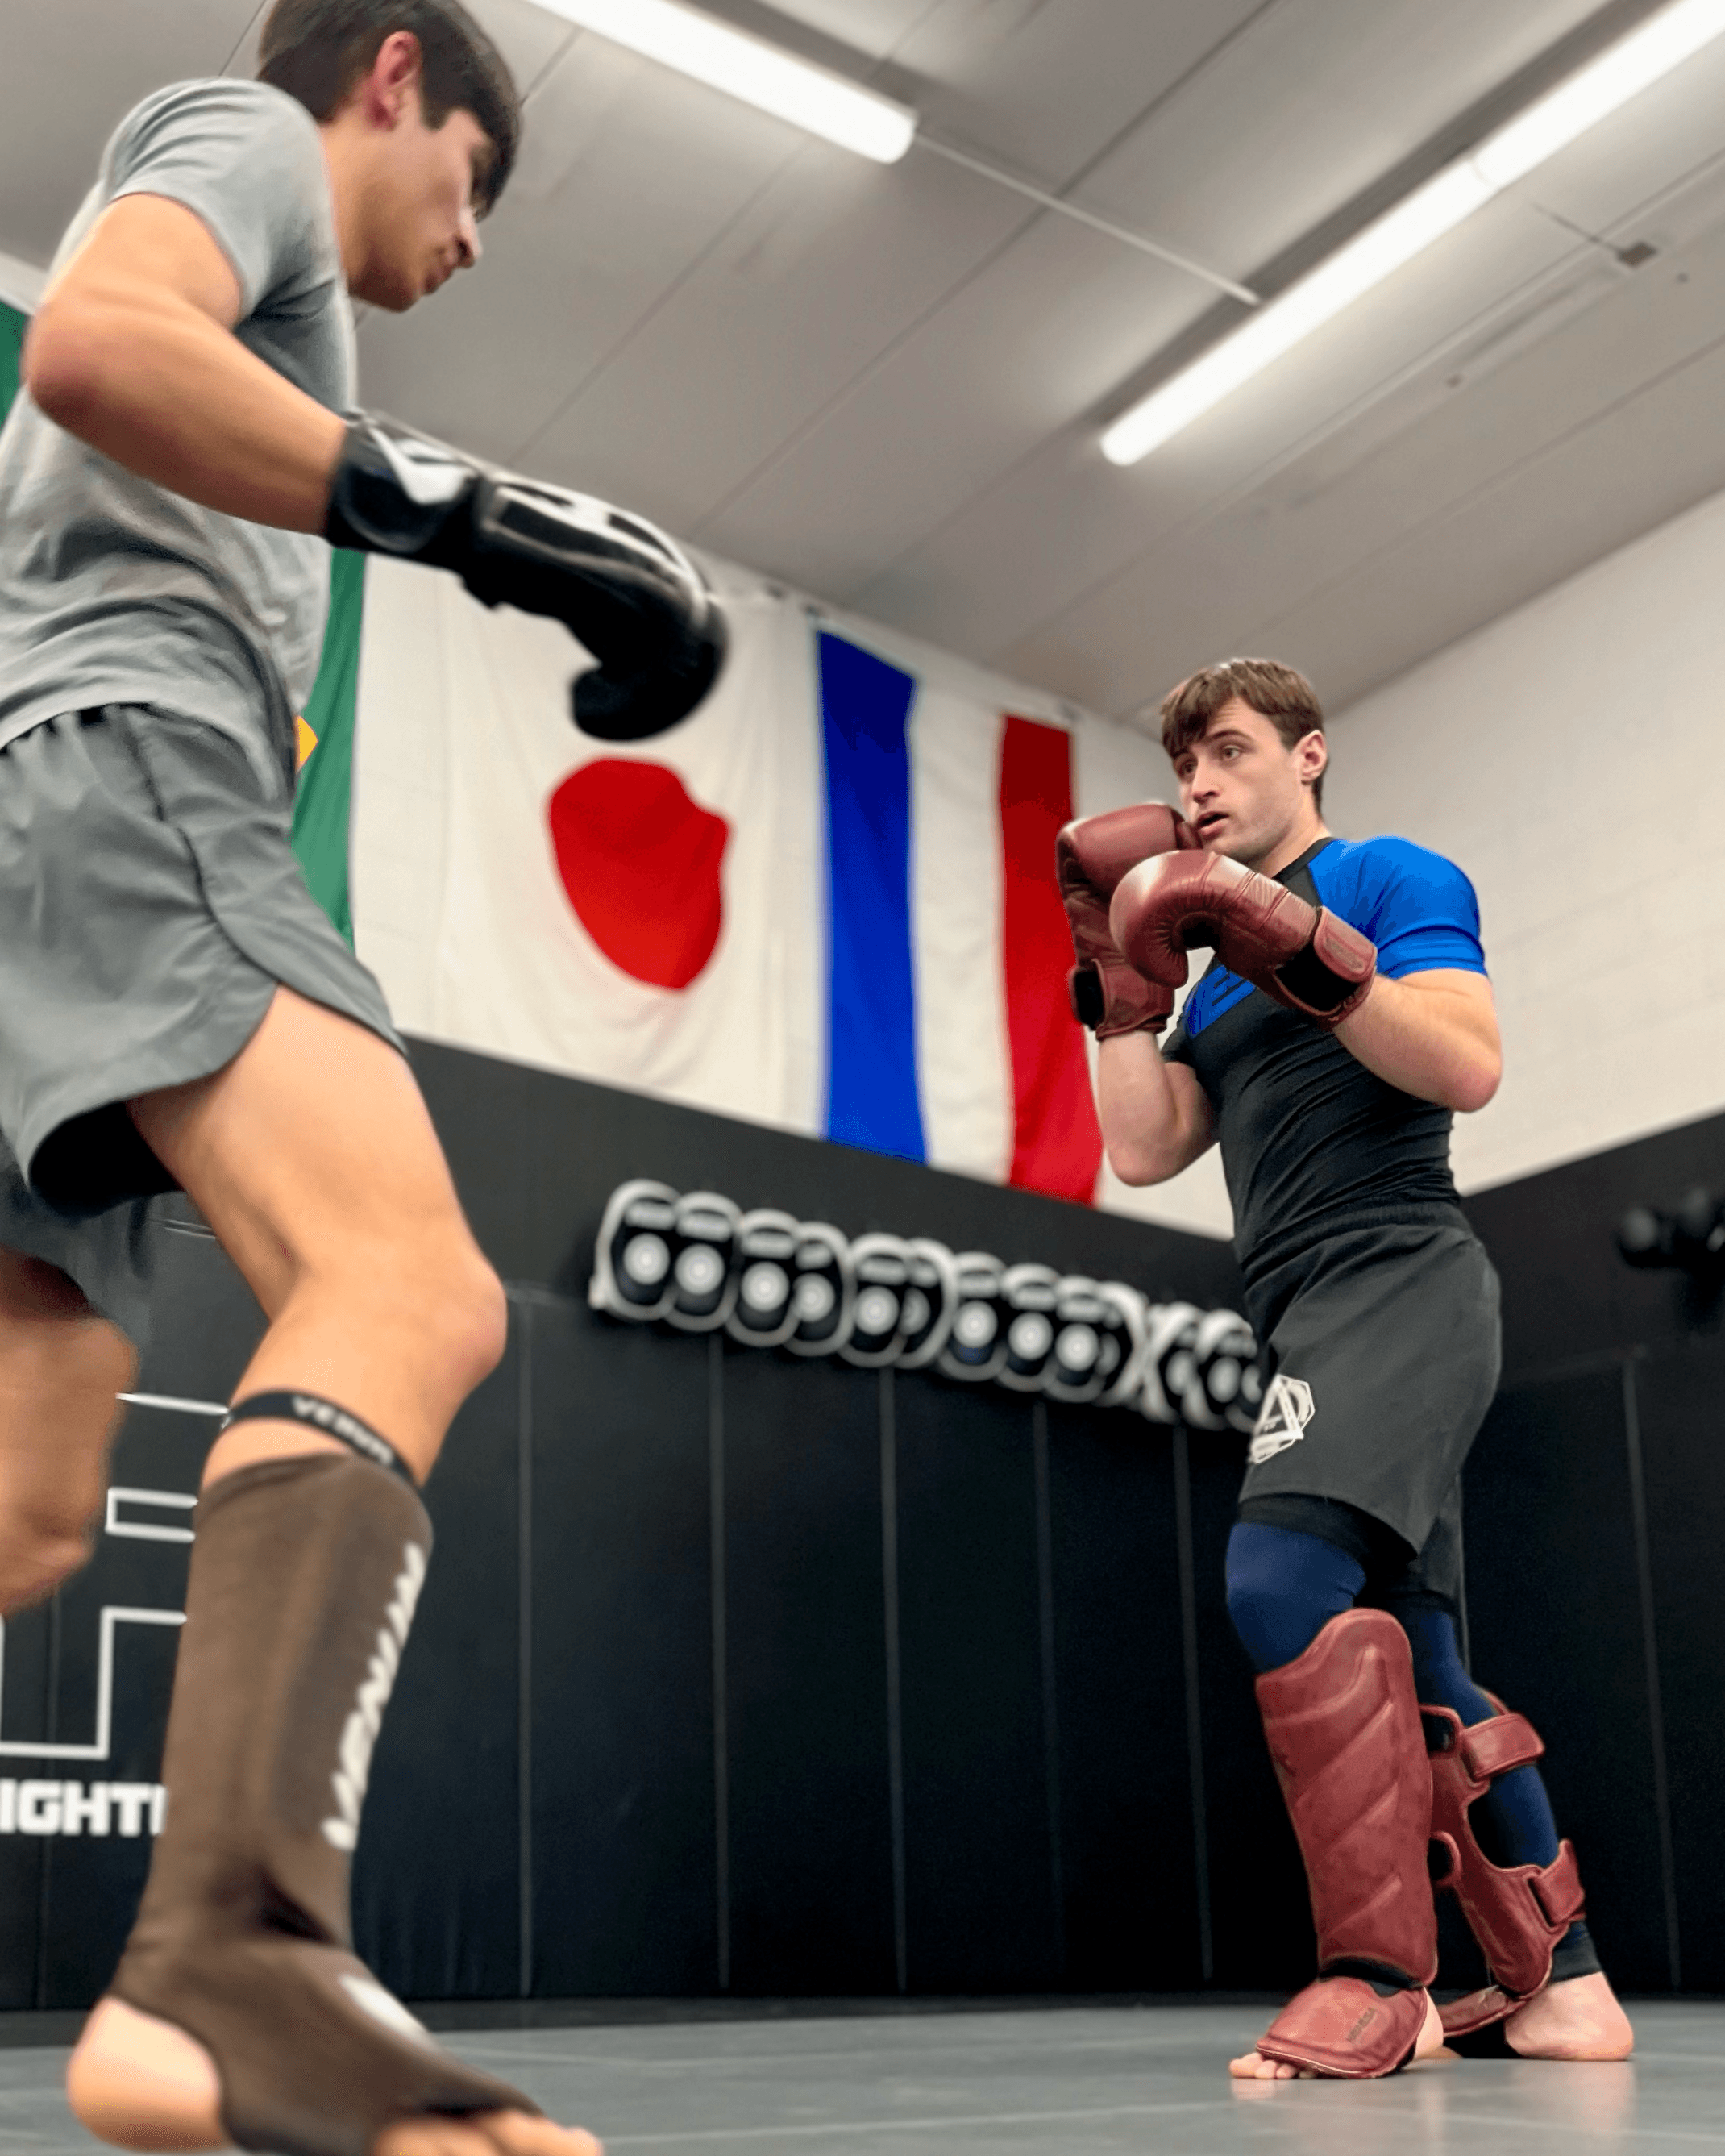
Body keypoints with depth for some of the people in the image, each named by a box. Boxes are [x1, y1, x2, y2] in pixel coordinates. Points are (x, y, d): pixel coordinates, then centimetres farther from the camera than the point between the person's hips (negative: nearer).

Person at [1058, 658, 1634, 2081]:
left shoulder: (1392, 878, 2)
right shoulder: (1221, 978, 24)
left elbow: (1469, 1068, -13)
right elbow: (1145, 1150, 14)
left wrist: (1302, 947, -19)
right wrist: (1121, 977, 10)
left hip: (1397, 1279, -9)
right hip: (1317, 1322, 9)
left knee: (1285, 1579, -28)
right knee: (1418, 1680, 8)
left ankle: (1379, 1981, -24)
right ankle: (1563, 1989, 14)